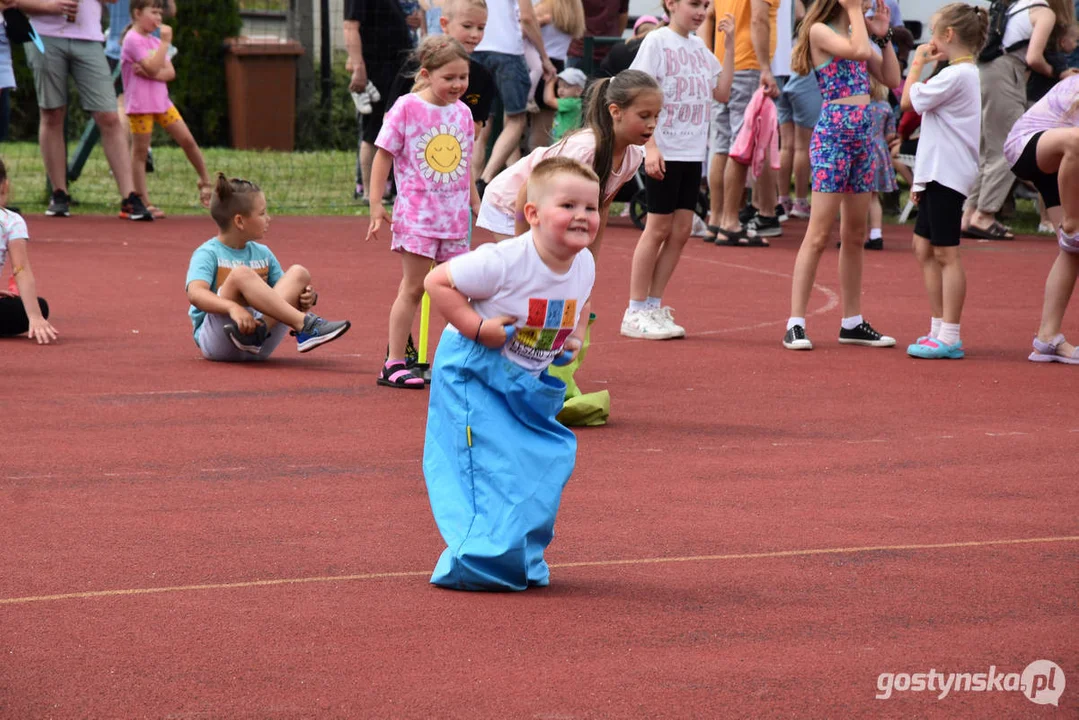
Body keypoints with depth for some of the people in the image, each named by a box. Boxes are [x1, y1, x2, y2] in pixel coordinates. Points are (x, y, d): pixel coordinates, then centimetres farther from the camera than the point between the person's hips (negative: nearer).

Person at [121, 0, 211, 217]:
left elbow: (170, 72, 2)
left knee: (187, 140, 4)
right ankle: (144, 201, 2)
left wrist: (150, 72, -17)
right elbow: (153, 68, -22)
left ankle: (205, 182, 20)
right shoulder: (133, 40, -12)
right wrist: (165, 42, -17)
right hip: (140, 105, -7)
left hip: (161, 101, 7)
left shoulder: (153, 41, 13)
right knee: (140, 151, -1)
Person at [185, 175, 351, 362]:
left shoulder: (262, 254, 18)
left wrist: (307, 298, -7)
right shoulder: (208, 254, -2)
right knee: (241, 274, -28)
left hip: (258, 348, 6)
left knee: (299, 273, -8)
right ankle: (305, 324, -32)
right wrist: (232, 307, -40)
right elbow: (195, 294, -20)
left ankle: (259, 331, -35)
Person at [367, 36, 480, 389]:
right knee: (413, 287, -4)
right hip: (416, 212, -5)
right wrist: (376, 204, -10)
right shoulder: (407, 108, -9)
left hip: (455, 214, 5)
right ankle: (394, 363, 1)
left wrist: (476, 203, 21)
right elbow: (384, 155, -6)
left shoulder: (462, 112, 8)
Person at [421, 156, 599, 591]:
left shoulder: (585, 265, -5)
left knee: (550, 459, 6)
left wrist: (573, 339, 3)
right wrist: (477, 327, -27)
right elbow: (437, 282, -22)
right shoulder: (505, 262, -28)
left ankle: (523, 559, 21)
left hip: (528, 383, 7)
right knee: (490, 464, -12)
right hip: (473, 375, -7)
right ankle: (476, 561, -2)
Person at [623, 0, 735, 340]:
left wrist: (729, 44, 7)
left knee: (681, 229, 5)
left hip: (692, 152, 7)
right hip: (664, 152, -7)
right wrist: (650, 146, -20)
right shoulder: (657, 41, -8)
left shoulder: (699, 46, 12)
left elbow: (722, 93, 10)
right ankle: (635, 313, 3)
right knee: (659, 228, -3)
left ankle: (654, 307, 13)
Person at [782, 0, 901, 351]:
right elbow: (858, 51, -23)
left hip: (862, 137, 8)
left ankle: (852, 323, 18)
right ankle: (795, 324, -10)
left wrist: (883, 36, 8)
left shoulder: (857, 33, 16)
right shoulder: (820, 31, -6)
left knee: (855, 236, 12)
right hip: (832, 136, -8)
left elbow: (892, 79, 13)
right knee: (819, 235, -10)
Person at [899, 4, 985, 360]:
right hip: (938, 174, 10)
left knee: (945, 253, -8)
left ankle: (949, 338, -6)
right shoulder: (967, 74, 16)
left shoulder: (956, 76, -16)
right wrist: (922, 177, 20)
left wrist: (918, 64, 1)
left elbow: (908, 100, -13)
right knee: (924, 248, 15)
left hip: (947, 175, -10)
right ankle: (939, 328, 20)